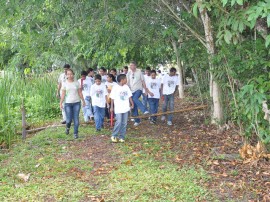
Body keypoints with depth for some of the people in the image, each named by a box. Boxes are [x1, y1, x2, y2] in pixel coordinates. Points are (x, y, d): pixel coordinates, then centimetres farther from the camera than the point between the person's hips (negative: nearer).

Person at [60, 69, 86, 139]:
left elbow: (80, 93, 7)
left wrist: (83, 101, 6)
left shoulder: (76, 83, 3)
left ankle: (76, 133, 11)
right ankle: (67, 127, 32)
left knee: (76, 119, 0)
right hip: (68, 103, -1)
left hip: (77, 103, 1)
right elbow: (63, 94, 0)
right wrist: (61, 103, -5)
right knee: (69, 119, -2)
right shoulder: (65, 84, 0)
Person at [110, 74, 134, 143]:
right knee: (119, 122, -11)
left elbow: (129, 96, 13)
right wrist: (112, 107, -2)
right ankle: (114, 136, 5)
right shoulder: (115, 87, -7)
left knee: (124, 123, 6)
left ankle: (121, 137, 14)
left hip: (126, 108, 5)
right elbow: (112, 98, -3)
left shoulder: (126, 87, 8)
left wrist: (132, 104, 6)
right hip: (118, 108, -5)